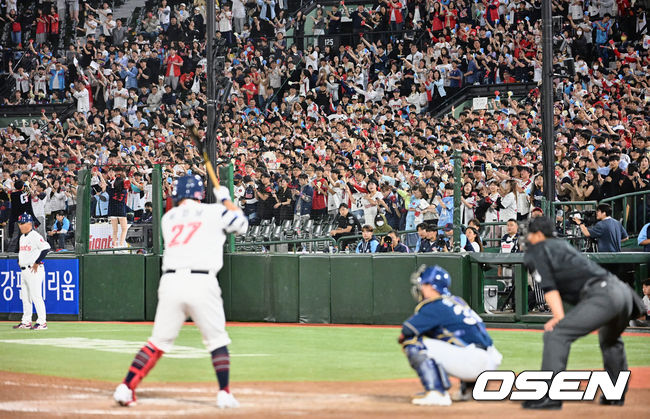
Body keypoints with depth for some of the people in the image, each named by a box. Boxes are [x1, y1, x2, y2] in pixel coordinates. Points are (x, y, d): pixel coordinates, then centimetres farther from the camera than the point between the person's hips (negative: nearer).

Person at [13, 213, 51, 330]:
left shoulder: (35, 236, -14)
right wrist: (19, 261, 15)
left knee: (36, 296, -10)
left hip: (34, 270, -10)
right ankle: (26, 322, 20)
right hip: (24, 271, 10)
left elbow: (46, 248, -25)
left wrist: (37, 262, -22)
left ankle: (42, 322, -7)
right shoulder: (22, 237, 15)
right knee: (25, 297, 12)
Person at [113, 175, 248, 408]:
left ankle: (126, 388, 1)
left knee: (158, 342, 9)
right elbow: (241, 224, 22)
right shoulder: (214, 212, 7)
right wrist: (225, 199, 37)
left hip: (170, 282, 3)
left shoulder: (168, 218, 17)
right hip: (202, 283, -3)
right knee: (217, 340, 10)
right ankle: (224, 395, 5)